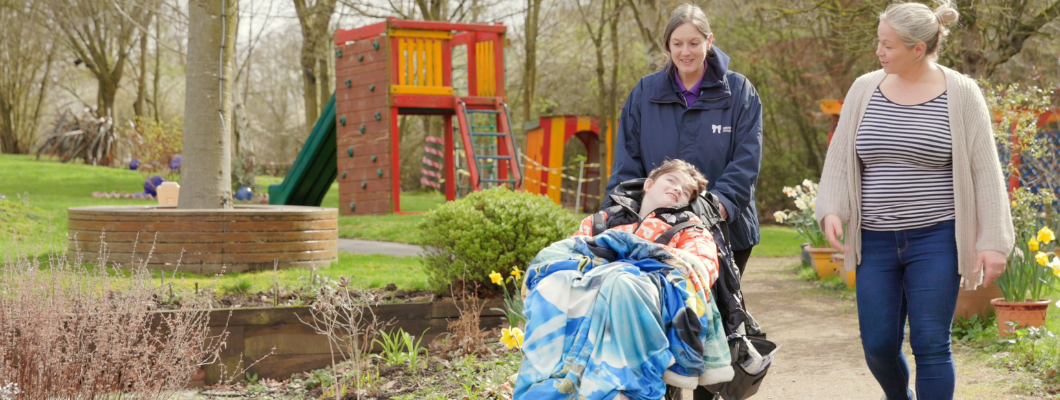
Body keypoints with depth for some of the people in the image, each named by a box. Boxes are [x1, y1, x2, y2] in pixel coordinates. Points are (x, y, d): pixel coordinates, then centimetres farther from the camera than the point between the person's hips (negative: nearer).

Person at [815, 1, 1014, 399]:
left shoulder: (961, 94, -4)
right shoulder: (865, 88, 4)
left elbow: (985, 171, -3)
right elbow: (840, 158, 7)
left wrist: (993, 241, -8)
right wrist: (832, 210, -9)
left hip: (935, 240, -3)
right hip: (876, 242, 3)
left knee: (931, 345, -3)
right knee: (878, 345, 7)